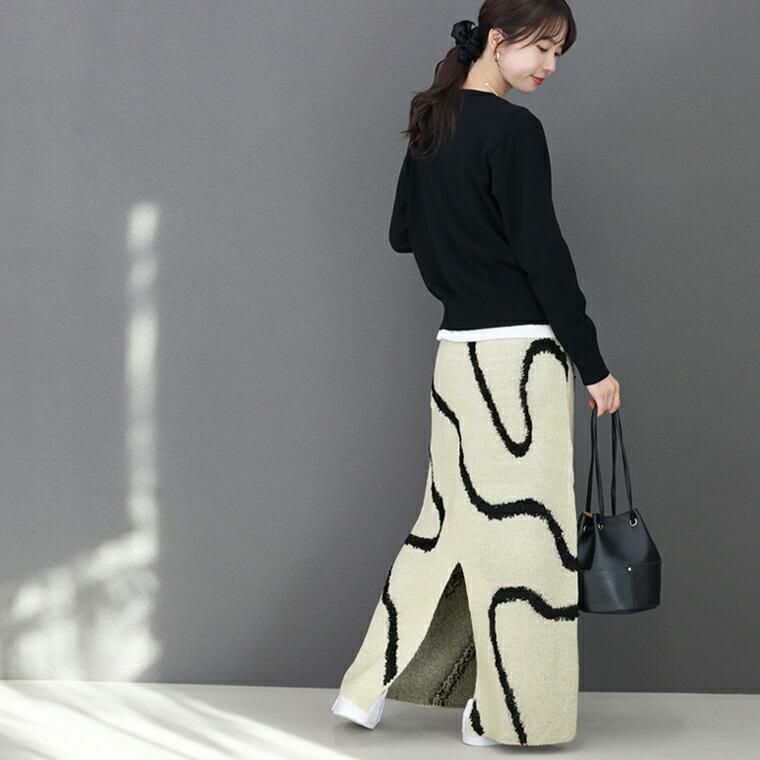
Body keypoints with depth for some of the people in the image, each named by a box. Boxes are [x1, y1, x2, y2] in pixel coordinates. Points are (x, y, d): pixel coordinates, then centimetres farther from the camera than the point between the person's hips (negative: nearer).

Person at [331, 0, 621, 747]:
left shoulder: (431, 129, 11)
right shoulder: (513, 131, -13)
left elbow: (402, 232, 21)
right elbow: (543, 253, -15)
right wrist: (593, 362, -10)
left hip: (457, 350, 8)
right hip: (518, 354, -8)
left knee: (452, 519, 15)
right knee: (522, 526, 1)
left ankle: (371, 687, 18)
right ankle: (513, 714, 10)